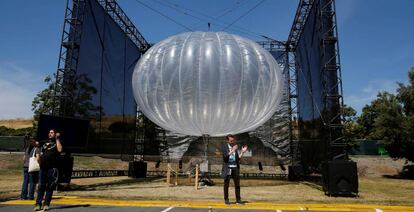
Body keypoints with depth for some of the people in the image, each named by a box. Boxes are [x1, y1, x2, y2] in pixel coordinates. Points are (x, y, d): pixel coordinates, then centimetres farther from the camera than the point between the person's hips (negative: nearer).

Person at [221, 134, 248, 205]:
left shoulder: (235, 147, 13)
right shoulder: (224, 147, -1)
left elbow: (238, 158, 11)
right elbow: (225, 156, -16)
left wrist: (242, 152, 0)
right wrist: (233, 150, -19)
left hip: (235, 168, 4)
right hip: (228, 168, -4)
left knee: (237, 184, 5)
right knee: (226, 184, 2)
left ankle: (238, 199, 13)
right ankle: (226, 199, 11)